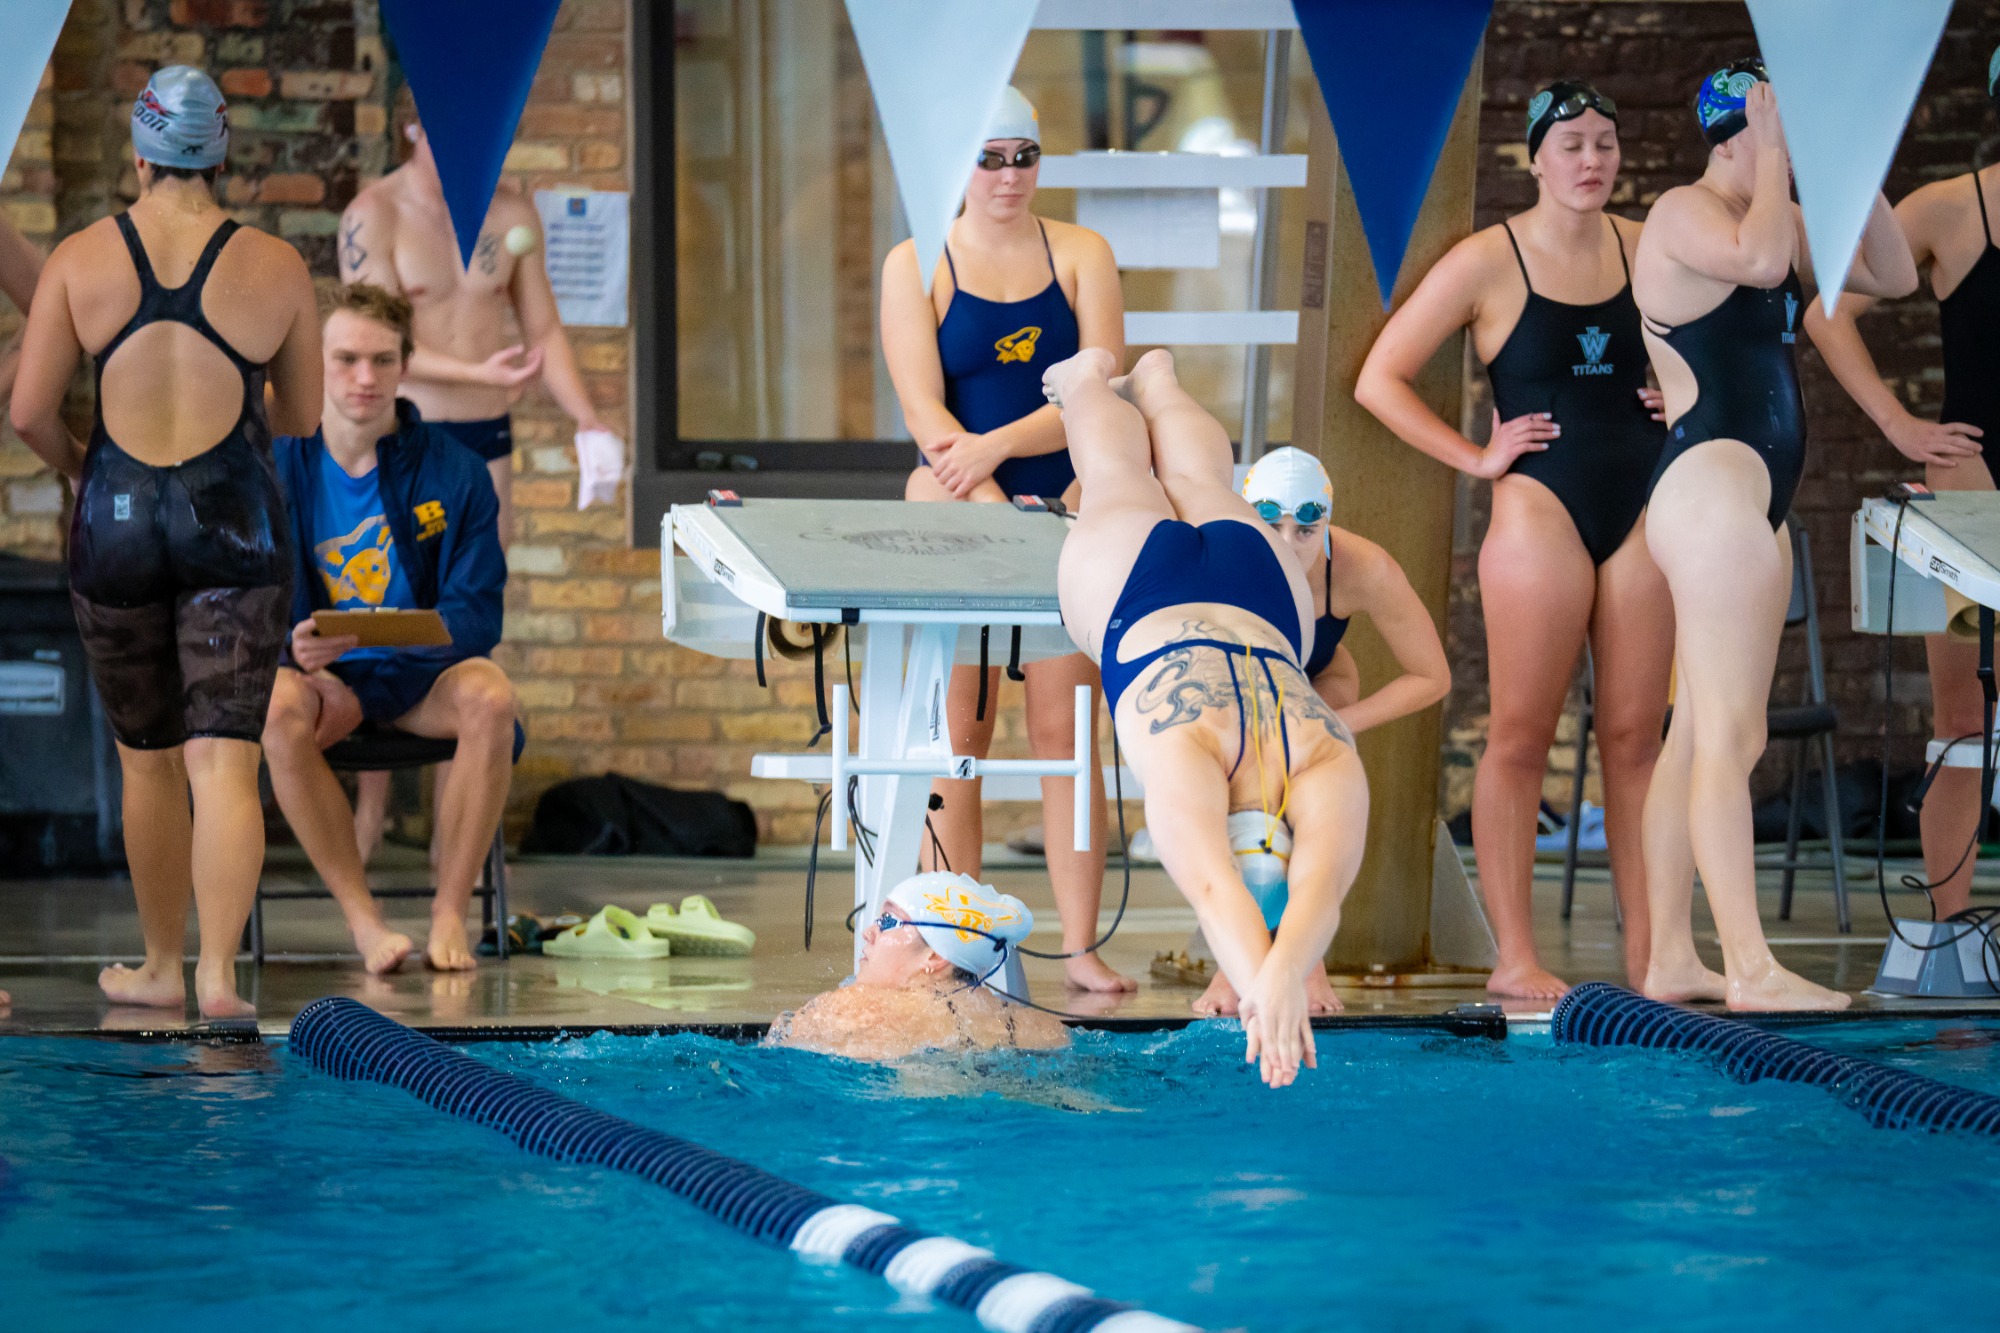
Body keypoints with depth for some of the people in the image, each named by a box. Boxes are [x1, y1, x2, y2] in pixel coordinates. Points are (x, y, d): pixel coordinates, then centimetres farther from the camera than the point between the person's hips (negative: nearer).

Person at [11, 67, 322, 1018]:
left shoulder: (80, 259, -4)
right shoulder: (277, 268, -3)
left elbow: (28, 411, -6)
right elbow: (301, 415, 8)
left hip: (116, 522, 1)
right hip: (234, 525, -1)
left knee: (147, 761, 16)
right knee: (224, 762, -3)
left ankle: (162, 969, 27)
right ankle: (218, 975, -16)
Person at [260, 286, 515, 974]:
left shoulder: (454, 470, -2)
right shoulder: (277, 468, -2)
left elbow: (476, 613, -6)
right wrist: (294, 648, -29)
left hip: (423, 671, 0)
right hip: (322, 674, 0)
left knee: (490, 697, -33)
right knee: (278, 712, -35)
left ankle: (449, 912, -22)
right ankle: (364, 923, -28)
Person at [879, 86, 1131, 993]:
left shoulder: (1080, 256, 6)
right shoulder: (916, 264, 1)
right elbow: (923, 410, -9)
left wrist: (997, 446, -19)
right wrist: (995, 506, -21)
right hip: (952, 513, -1)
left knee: (1064, 731, -2)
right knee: (958, 736, 0)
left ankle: (1080, 947, 0)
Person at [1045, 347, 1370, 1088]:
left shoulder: (1332, 773, -45)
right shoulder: (1185, 756, -50)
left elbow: (1321, 896, -60)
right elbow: (1214, 896, -65)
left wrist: (1282, 979, -80)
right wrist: (1265, 986, -83)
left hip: (1261, 583, 2)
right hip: (1131, 582, -2)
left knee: (1202, 487, 37)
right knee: (1119, 476, 33)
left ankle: (1153, 380, 69)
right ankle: (1089, 378, 66)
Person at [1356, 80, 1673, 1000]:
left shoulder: (1647, 249, 8)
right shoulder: (1487, 262, -4)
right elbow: (1379, 381, -4)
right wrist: (1477, 457, -7)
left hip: (1642, 507, 4)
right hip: (1541, 509, -4)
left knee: (1635, 736, 4)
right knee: (1521, 739, -3)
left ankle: (1647, 952, 7)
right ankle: (1514, 959, -1)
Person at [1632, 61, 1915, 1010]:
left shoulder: (1783, 219, 19)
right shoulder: (1685, 213, -7)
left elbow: (1894, 276, 16)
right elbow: (1760, 259, -27)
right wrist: (1776, 148, -14)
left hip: (1751, 499, 10)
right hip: (1709, 479, -10)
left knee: (1698, 737, 8)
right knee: (1731, 736, -14)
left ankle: (1671, 959, 10)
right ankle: (1750, 968, -18)